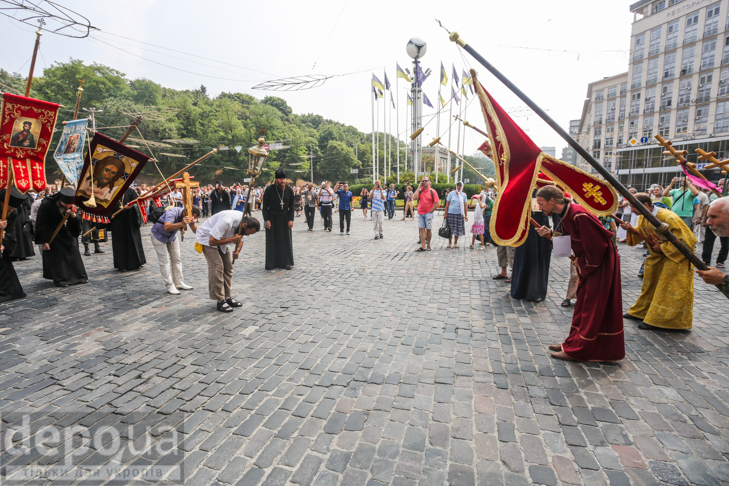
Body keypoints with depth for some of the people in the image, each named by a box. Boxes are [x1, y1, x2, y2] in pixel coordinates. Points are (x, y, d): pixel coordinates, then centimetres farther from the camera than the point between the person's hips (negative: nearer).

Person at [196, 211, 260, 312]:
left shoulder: (243, 221, -12)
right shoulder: (227, 221, -38)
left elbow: (240, 238, 4)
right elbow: (212, 241, -34)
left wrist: (237, 250, -16)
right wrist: (233, 239, -34)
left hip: (221, 238, 8)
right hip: (207, 238, -8)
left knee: (228, 266, 4)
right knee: (217, 266, -16)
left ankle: (228, 297, 13)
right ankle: (220, 301, -9)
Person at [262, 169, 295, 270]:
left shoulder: (289, 190, -3)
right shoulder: (269, 190, -9)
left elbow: (291, 206, 2)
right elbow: (265, 206, -5)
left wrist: (291, 219, -6)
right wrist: (266, 219, -12)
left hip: (285, 218, 2)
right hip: (272, 218, -2)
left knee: (286, 239, 4)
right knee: (272, 240, 3)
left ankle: (287, 262, 13)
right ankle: (271, 263, 11)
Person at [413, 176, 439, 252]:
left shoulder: (432, 191, -4)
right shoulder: (420, 191, 5)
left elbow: (437, 203, -6)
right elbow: (414, 197, -13)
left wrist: (431, 211, -9)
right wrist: (419, 187, -9)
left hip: (428, 213, -3)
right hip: (420, 213, 3)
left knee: (428, 229, 5)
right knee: (421, 229, 1)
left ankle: (428, 245, 20)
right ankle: (423, 246, 3)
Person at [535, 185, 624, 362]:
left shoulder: (579, 215, -27)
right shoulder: (564, 214, 2)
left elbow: (597, 244, -24)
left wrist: (585, 265, -13)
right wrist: (550, 233, -4)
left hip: (601, 262, -10)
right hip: (587, 263, 10)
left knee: (592, 307, -1)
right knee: (582, 304, 15)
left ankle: (577, 349, 7)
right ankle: (574, 342, 26)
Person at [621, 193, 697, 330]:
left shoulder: (668, 218, -29)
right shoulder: (643, 218, -6)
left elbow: (686, 240, -25)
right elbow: (641, 233, 6)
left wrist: (663, 248, -21)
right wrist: (630, 229, -14)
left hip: (676, 256, -7)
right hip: (658, 255, 7)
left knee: (667, 289, -3)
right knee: (649, 284, 13)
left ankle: (657, 320, 4)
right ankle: (642, 312, 26)